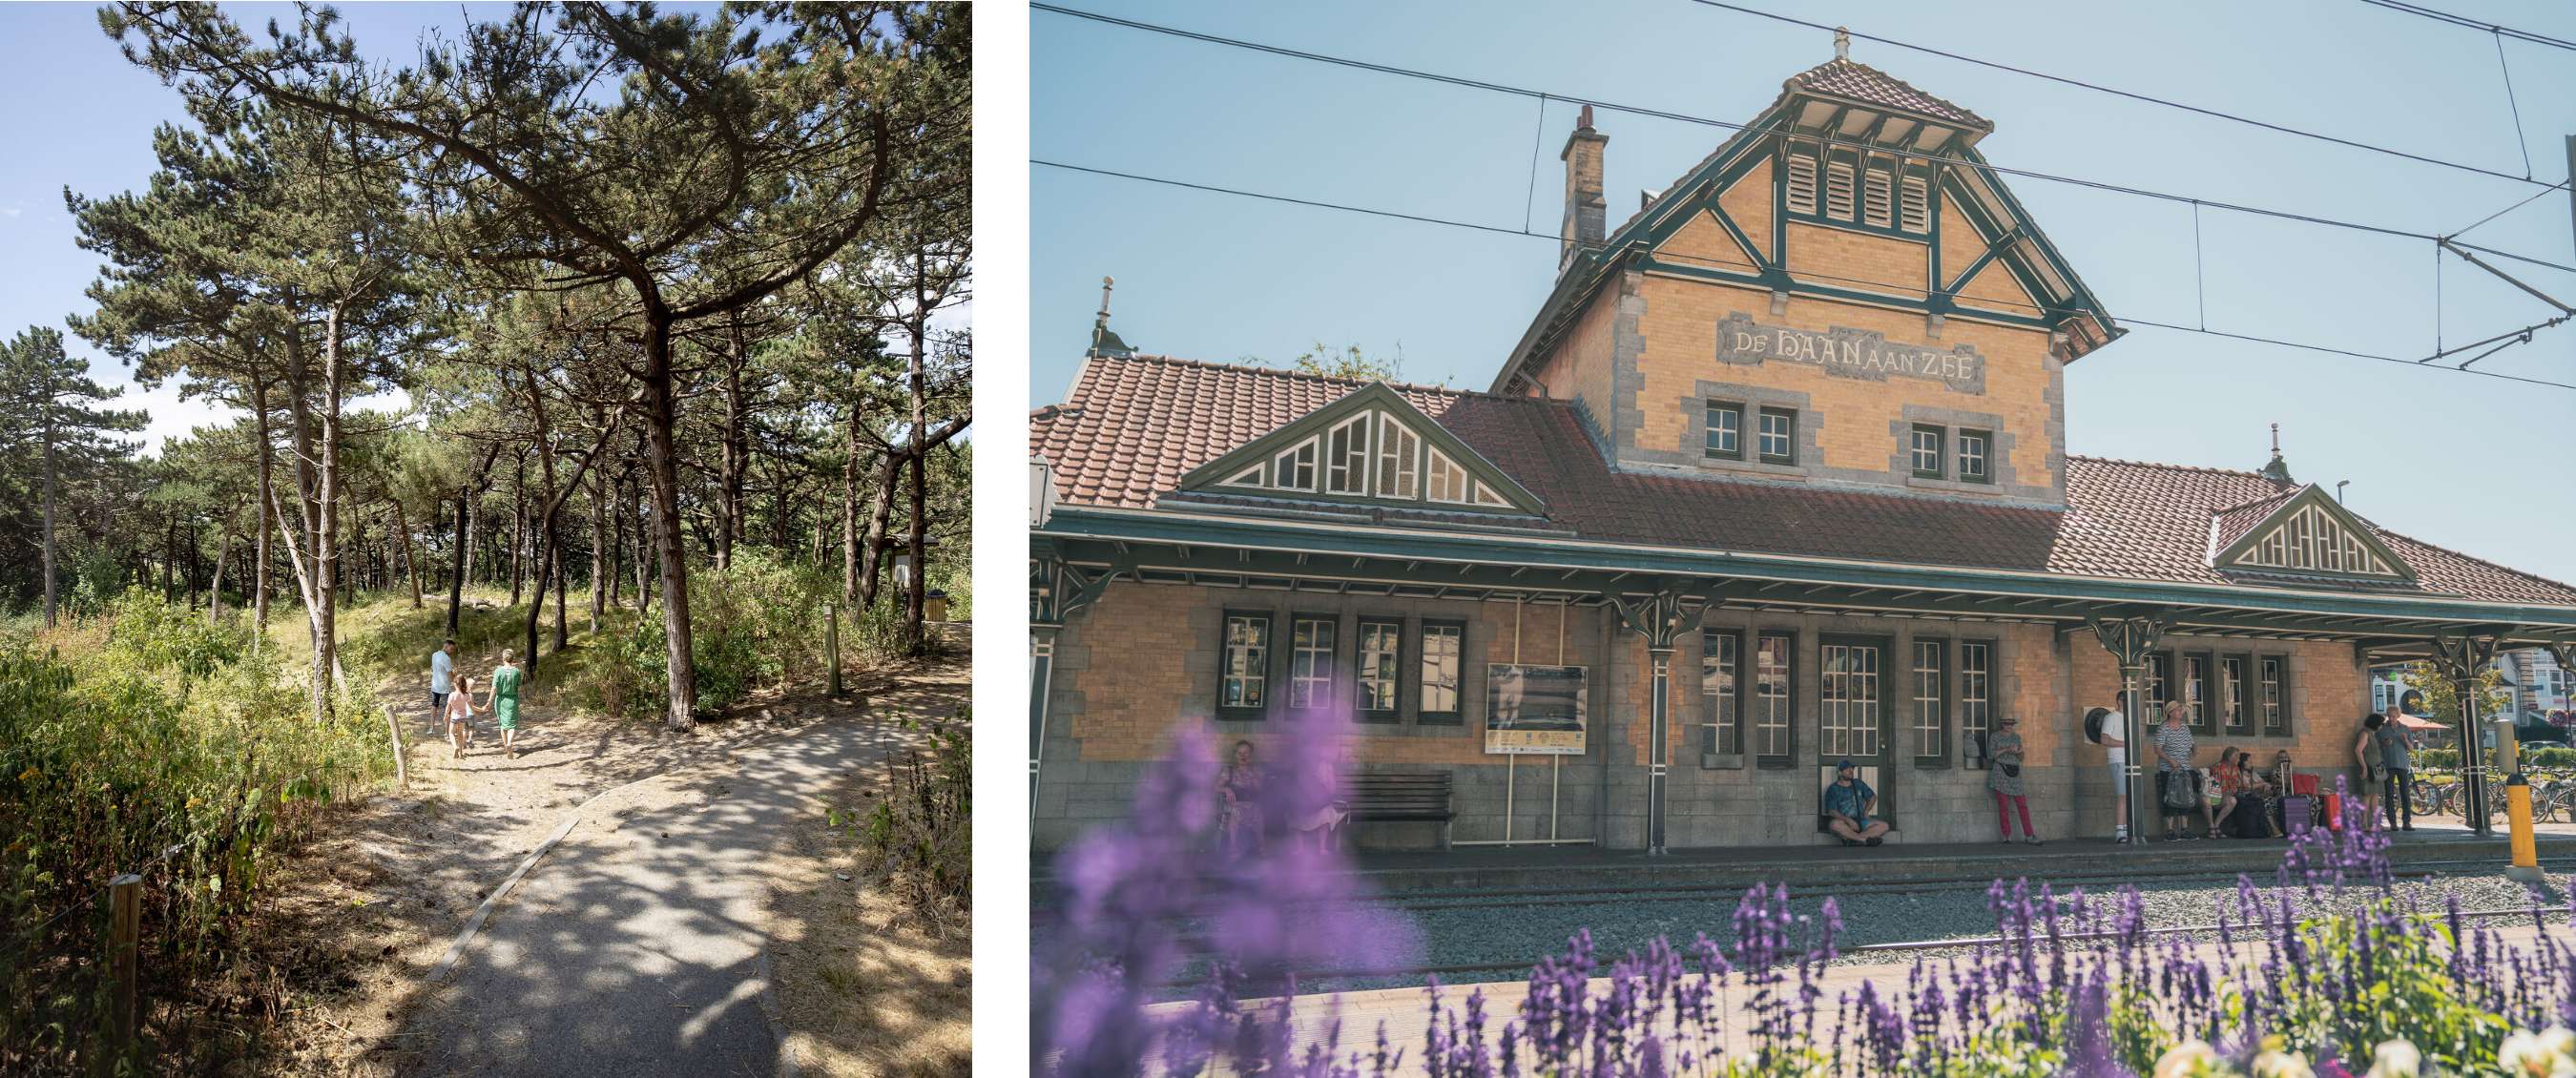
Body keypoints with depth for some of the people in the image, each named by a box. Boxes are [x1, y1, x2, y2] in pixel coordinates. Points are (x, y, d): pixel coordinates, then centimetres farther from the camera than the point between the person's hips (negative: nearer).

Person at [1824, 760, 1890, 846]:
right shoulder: (1833, 789, 0)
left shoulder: (1858, 784, 16)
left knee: (1884, 825, -19)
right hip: (1843, 822, -5)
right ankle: (1865, 839, -31)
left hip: (1860, 822, 5)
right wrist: (1848, 820, -23)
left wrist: (1866, 811, 13)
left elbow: (1873, 797, 29)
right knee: (1834, 824, -39)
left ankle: (1851, 839, -31)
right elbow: (1832, 811, -10)